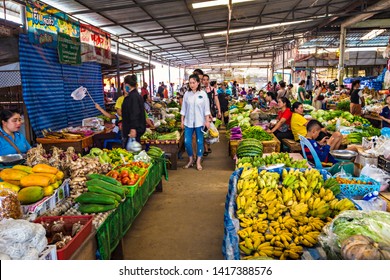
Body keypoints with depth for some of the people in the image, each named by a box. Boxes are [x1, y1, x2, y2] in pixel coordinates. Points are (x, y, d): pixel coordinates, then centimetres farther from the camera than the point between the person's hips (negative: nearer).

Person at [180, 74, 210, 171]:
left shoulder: (203, 94, -2)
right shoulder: (187, 94, 3)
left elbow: (206, 109, 0)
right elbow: (183, 109, 7)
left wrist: (207, 121, -4)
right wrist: (182, 121, 5)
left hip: (199, 122, -2)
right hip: (188, 122, 2)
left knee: (199, 141, 5)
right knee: (187, 142, 1)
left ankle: (198, 162, 17)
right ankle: (191, 160, 21)